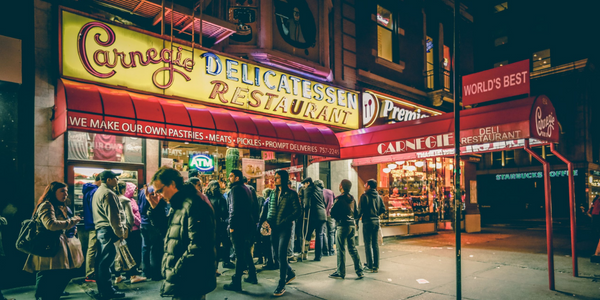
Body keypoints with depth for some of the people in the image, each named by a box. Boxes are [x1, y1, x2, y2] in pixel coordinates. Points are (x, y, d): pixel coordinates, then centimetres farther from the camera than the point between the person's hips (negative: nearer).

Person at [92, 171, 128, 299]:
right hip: (109, 231, -11)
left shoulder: (99, 192, 19)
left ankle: (103, 289, 25)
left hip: (101, 230, 11)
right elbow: (113, 216, -20)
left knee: (102, 261, 15)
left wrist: (123, 229, 18)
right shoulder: (108, 194, -15)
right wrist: (120, 233, -11)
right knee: (106, 261, -6)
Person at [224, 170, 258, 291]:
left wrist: (231, 225, -16)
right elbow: (252, 206, 18)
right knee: (246, 251, 20)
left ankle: (236, 283, 0)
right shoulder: (247, 188, 16)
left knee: (239, 254, -6)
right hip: (249, 224, 9)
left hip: (239, 226, -9)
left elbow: (234, 209, -18)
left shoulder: (235, 189, -10)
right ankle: (252, 276, 28)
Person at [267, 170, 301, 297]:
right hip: (274, 228, 6)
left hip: (285, 228, -6)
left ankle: (281, 285, 4)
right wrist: (268, 220, 1)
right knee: (276, 255, 12)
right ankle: (290, 273, 37)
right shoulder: (273, 193, 11)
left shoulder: (292, 194, -6)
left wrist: (284, 221, -17)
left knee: (281, 255, -8)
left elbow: (298, 212, -8)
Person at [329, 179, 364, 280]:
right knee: (352, 248, 13)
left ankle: (341, 273, 6)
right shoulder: (352, 199, 9)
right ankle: (359, 271, 14)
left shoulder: (340, 199, -13)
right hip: (352, 225, 7)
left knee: (341, 250, 0)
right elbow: (356, 212, 14)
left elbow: (333, 213, -12)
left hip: (343, 226, -7)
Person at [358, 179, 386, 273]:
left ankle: (370, 266, 0)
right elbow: (383, 209, 8)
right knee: (375, 244, 11)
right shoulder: (378, 197, 8)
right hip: (376, 221, 6)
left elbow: (360, 209, -12)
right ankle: (376, 266, 15)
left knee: (368, 244, -1)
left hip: (367, 221, -6)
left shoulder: (365, 196, -9)